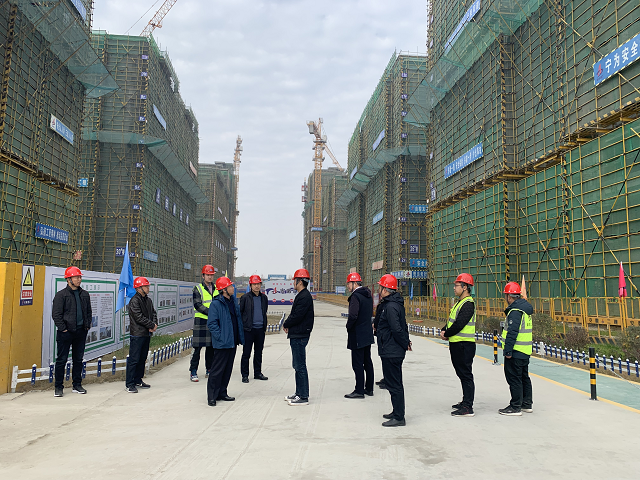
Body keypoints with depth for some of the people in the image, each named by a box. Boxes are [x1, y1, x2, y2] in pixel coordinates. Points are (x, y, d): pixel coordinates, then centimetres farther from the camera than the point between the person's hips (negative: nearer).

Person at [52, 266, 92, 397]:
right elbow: (56, 314, -7)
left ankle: (77, 385, 20)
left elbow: (89, 312, 18)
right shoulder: (61, 295, -5)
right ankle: (59, 387, 8)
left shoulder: (84, 294, 11)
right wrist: (62, 328, -11)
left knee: (78, 359, 11)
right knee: (61, 360, 0)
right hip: (65, 332, -5)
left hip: (81, 332, 5)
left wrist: (87, 325, 8)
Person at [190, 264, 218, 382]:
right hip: (201, 321, -5)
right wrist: (211, 312, -21)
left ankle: (209, 370, 21)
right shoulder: (198, 288, -3)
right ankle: (193, 372, 3)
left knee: (211, 347, 10)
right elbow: (197, 305, -12)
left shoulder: (216, 289, 13)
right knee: (197, 347, -4)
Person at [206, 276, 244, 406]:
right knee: (217, 370, -3)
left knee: (228, 369, 14)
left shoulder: (234, 301, 11)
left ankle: (222, 393, 26)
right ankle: (212, 396, 7)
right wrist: (220, 337, -19)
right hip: (222, 344, -8)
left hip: (232, 342, 8)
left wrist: (239, 338, 14)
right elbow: (211, 323, -16)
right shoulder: (216, 304, -14)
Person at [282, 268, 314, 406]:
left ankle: (304, 397, 0)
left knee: (300, 366, -6)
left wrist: (286, 324, -5)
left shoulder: (304, 297, -17)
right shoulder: (302, 295, 16)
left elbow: (297, 316, -22)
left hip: (300, 336, -11)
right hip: (297, 335, 11)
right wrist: (288, 325, 4)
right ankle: (299, 393, 25)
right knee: (298, 366, 16)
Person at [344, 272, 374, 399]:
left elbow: (353, 316, -25)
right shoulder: (368, 294, 10)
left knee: (357, 363, -2)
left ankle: (359, 391, 3)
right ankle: (369, 388, 23)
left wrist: (348, 327, -9)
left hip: (357, 335, -9)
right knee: (367, 361, 15)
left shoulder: (355, 296, -18)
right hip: (368, 333, 9)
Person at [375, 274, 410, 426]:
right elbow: (402, 325, 19)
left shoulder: (391, 306, -21)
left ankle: (399, 418, 5)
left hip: (391, 352, -11)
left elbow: (397, 329, -24)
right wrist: (406, 341, 14)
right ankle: (397, 412, 32)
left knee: (394, 384, -3)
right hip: (391, 351, 11)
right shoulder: (396, 303, 12)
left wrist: (405, 343, -11)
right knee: (395, 383, 20)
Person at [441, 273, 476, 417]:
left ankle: (468, 408, -3)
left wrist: (447, 334, -9)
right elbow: (451, 320, 21)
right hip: (456, 344, 10)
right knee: (462, 374, 17)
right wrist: (444, 330, 3)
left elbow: (459, 324, -22)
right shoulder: (459, 302, 16)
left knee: (466, 375, -6)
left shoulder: (468, 304, -16)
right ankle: (466, 402, 27)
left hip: (464, 345, -10)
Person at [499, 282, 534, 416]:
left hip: (516, 352, -10)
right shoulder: (525, 308, 13)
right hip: (525, 351, 10)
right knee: (524, 378, 18)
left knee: (514, 379, -2)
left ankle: (515, 407, 4)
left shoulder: (515, 311, -19)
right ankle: (527, 404, 27)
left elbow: (512, 332, -24)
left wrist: (508, 350, -21)